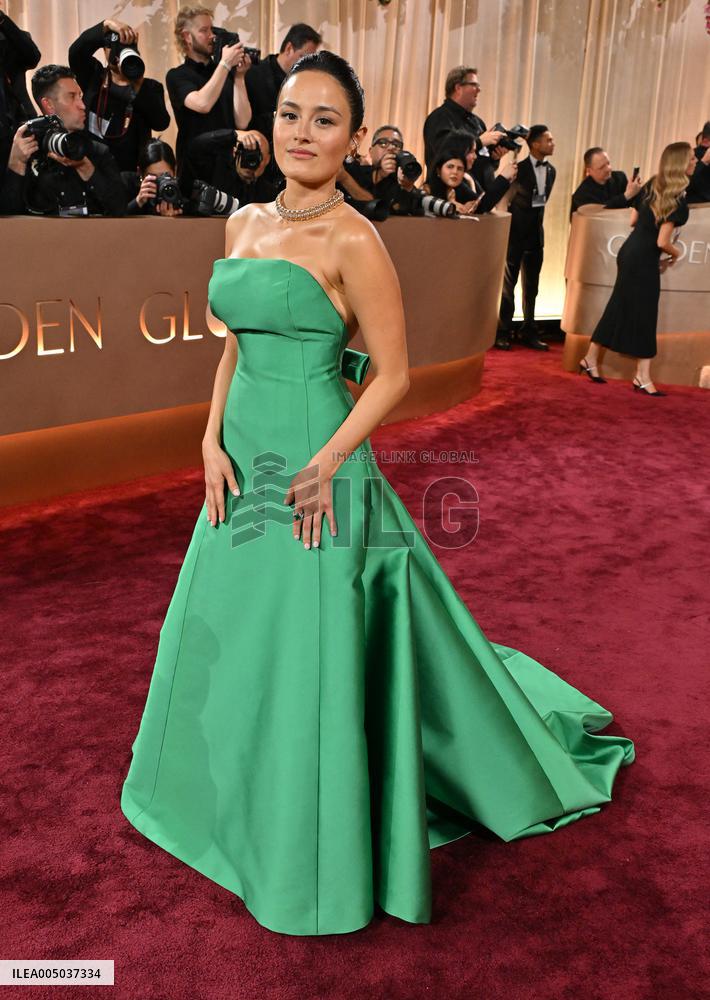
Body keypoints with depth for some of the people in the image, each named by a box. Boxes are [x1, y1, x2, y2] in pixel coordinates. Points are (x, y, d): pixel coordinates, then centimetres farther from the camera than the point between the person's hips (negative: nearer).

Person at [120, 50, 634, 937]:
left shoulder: (351, 241, -12)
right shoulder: (243, 223, 9)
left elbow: (392, 373, -11)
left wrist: (324, 463, -20)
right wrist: (213, 443, 2)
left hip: (311, 474, -7)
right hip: (243, 461, 8)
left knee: (307, 653, 3)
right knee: (231, 639, 20)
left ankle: (314, 845, 27)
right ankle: (241, 801, 47)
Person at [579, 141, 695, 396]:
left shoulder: (652, 185, 6)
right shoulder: (677, 199, -18)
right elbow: (662, 242, -22)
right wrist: (676, 252, -2)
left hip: (629, 252, 8)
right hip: (643, 261, -8)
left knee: (619, 309, 16)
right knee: (644, 316, 0)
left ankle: (590, 360, 25)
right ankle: (642, 377, 9)